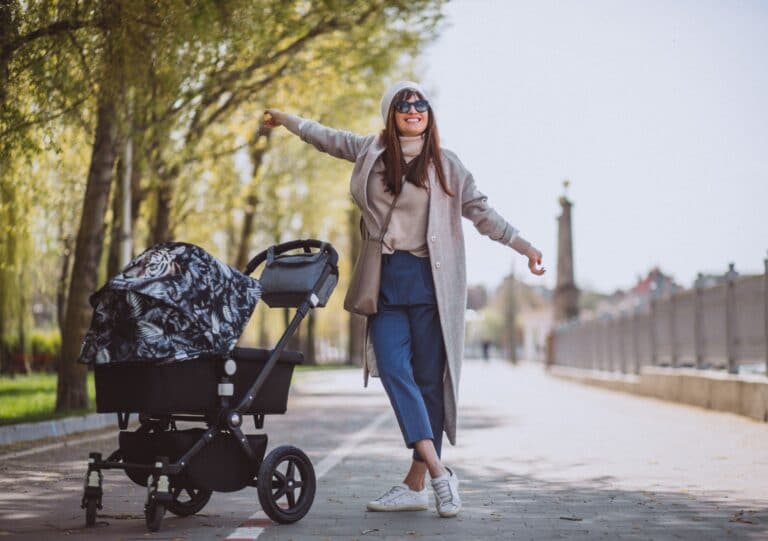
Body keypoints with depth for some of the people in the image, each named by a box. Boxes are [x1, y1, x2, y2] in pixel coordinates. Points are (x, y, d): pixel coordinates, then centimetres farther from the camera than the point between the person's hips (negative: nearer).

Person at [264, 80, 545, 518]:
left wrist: (524, 246, -2)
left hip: (430, 281, -2)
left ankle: (417, 482, 1)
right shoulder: (372, 150, 12)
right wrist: (288, 120, 41)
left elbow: (481, 211, 5)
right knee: (394, 370, -13)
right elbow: (329, 138, 29)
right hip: (386, 280, 2)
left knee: (430, 378, -2)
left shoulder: (446, 164, 5)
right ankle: (439, 472, -17)